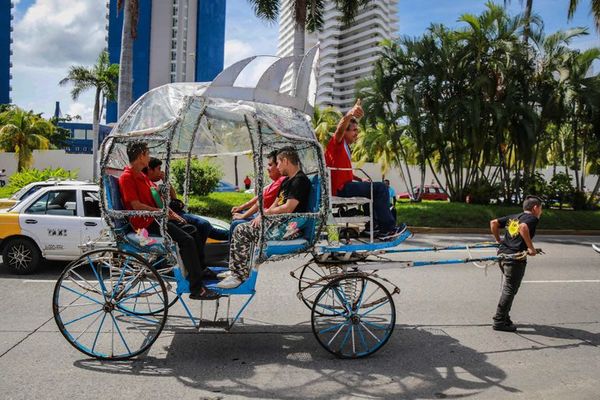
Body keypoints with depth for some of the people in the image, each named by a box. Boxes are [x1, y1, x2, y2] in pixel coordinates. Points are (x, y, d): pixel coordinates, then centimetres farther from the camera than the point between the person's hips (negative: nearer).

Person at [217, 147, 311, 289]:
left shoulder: (300, 180, -12)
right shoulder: (287, 181, 21)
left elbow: (288, 209, -20)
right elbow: (275, 204, 21)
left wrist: (266, 213, -6)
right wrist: (262, 216, 3)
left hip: (290, 227, -10)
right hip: (279, 222, 10)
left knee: (242, 232, -16)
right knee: (241, 230, 9)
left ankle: (239, 275, -10)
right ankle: (237, 270, 13)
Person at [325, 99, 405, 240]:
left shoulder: (345, 148, 23)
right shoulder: (336, 143, -5)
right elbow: (340, 129, -29)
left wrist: (360, 180, 6)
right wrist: (350, 114, -48)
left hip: (344, 186, 10)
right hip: (341, 188, -10)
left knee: (378, 189, 26)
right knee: (381, 188, -15)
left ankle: (376, 226, 23)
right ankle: (387, 228, -11)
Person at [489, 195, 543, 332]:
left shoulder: (514, 217, 19)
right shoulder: (532, 218, -3)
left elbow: (493, 222, 16)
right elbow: (523, 227, -26)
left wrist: (498, 240, 24)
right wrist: (531, 247, -20)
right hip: (515, 259, -8)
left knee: (508, 288, 20)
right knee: (510, 290, 0)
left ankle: (504, 317, 28)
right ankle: (499, 322, 5)